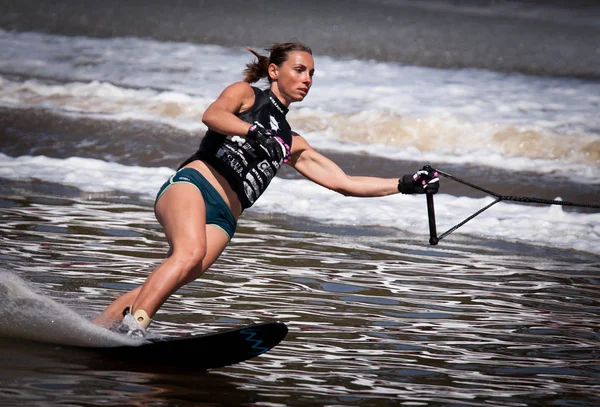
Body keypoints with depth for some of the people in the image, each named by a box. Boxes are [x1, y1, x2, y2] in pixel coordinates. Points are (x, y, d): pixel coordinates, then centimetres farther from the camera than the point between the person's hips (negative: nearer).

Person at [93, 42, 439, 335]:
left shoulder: (293, 145, 28)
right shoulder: (246, 94, 13)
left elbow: (344, 183, 28)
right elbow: (212, 115, -9)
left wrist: (405, 185, 21)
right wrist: (254, 131, -27)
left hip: (222, 219, 5)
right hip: (193, 186, -5)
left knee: (189, 270, -21)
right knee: (191, 253, -34)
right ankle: (130, 329, -41)